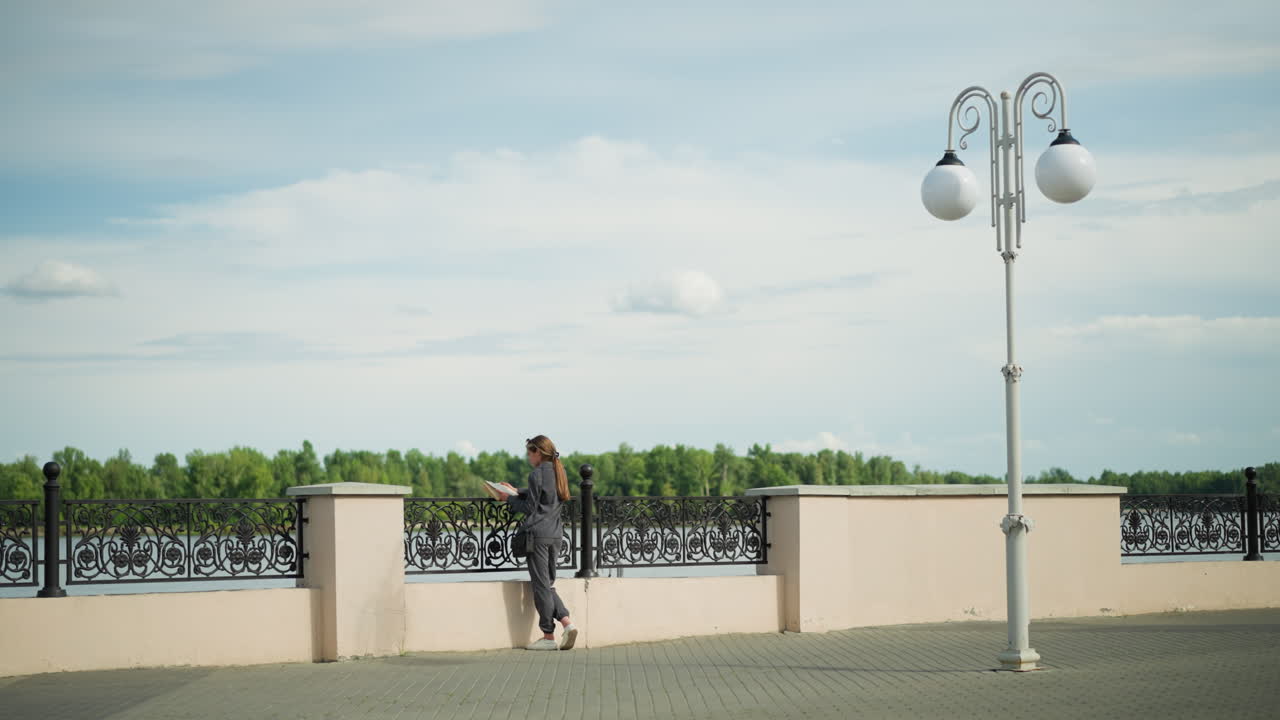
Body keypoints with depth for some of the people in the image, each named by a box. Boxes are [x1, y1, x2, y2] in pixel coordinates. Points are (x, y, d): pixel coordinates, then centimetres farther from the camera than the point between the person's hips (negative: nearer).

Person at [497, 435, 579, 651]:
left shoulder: (537, 474, -12)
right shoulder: (557, 473, 13)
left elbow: (530, 507, -11)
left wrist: (510, 499, 3)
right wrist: (517, 492, 25)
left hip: (537, 534, -8)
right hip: (555, 534, 8)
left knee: (541, 585, -2)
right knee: (548, 584, 15)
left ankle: (549, 636, 1)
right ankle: (567, 623, -3)